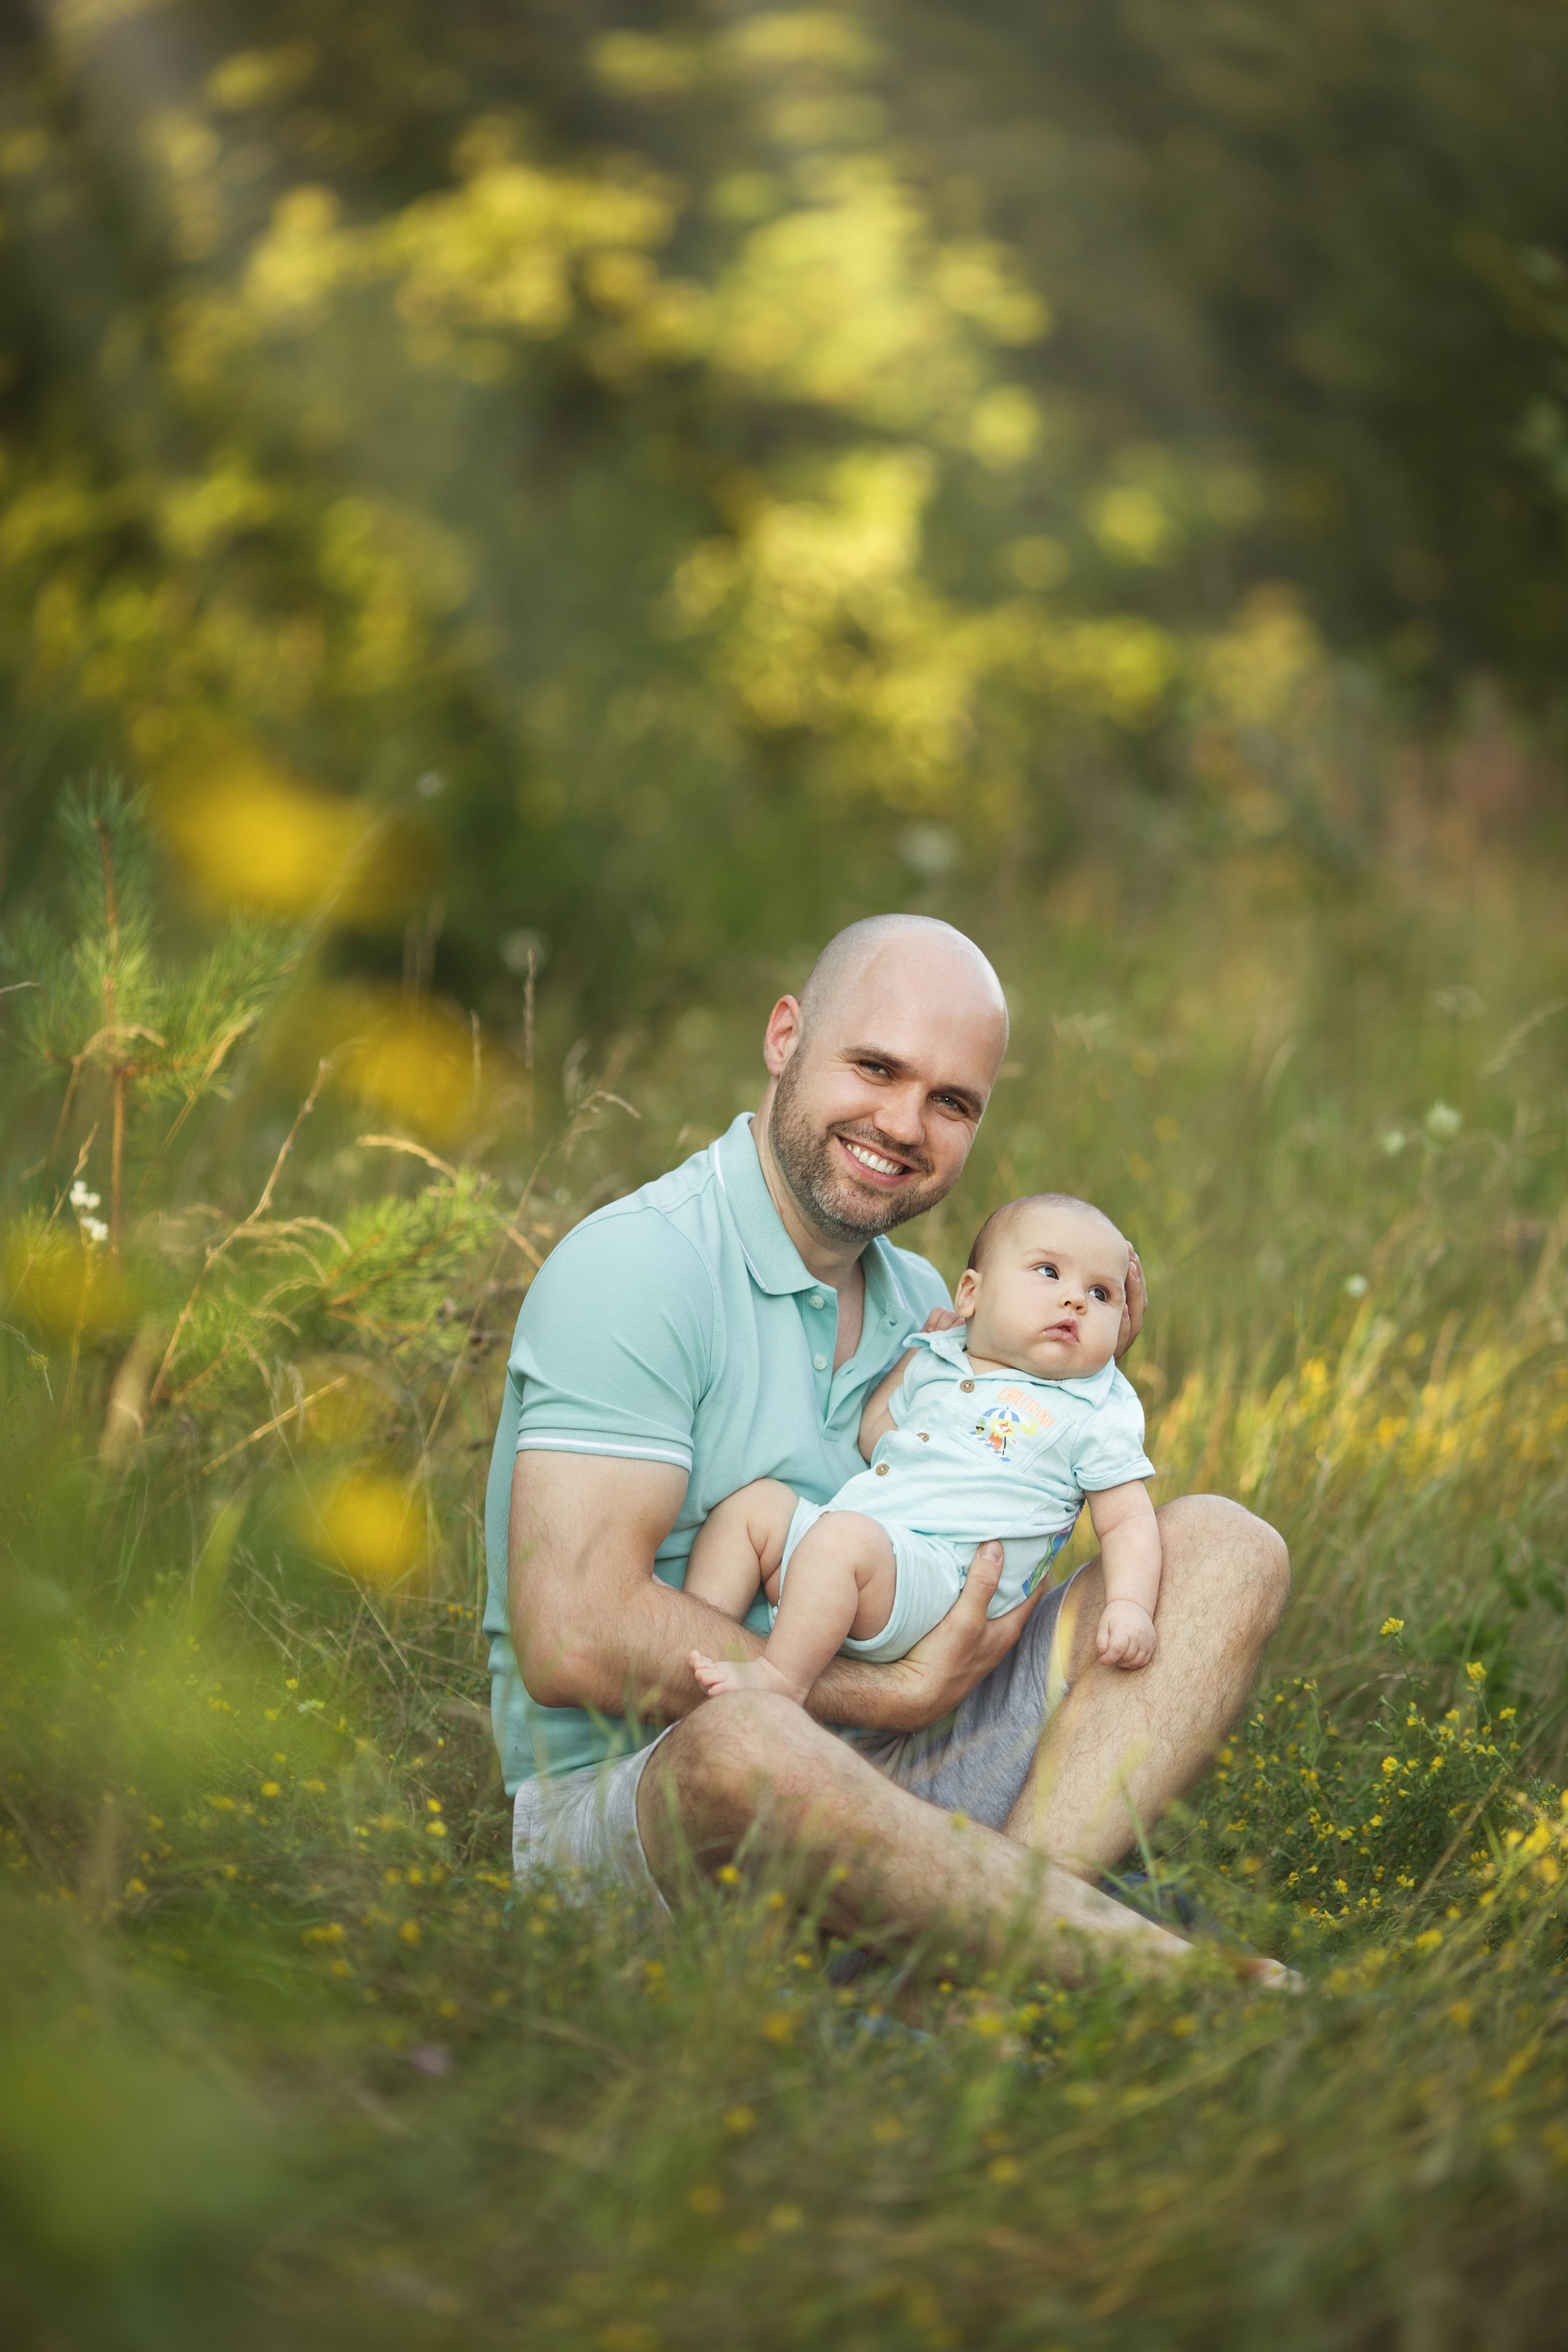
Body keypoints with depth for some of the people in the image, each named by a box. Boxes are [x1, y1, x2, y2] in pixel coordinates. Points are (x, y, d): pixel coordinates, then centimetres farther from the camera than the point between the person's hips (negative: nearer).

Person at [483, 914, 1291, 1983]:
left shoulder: (918, 1301, 14)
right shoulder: (636, 1265, -14)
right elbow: (573, 1639, -23)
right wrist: (893, 1695, -17)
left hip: (883, 1776, 8)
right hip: (622, 1799, -8)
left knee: (1222, 1547, -4)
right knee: (742, 1742, -43)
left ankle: (1009, 1920, -28)